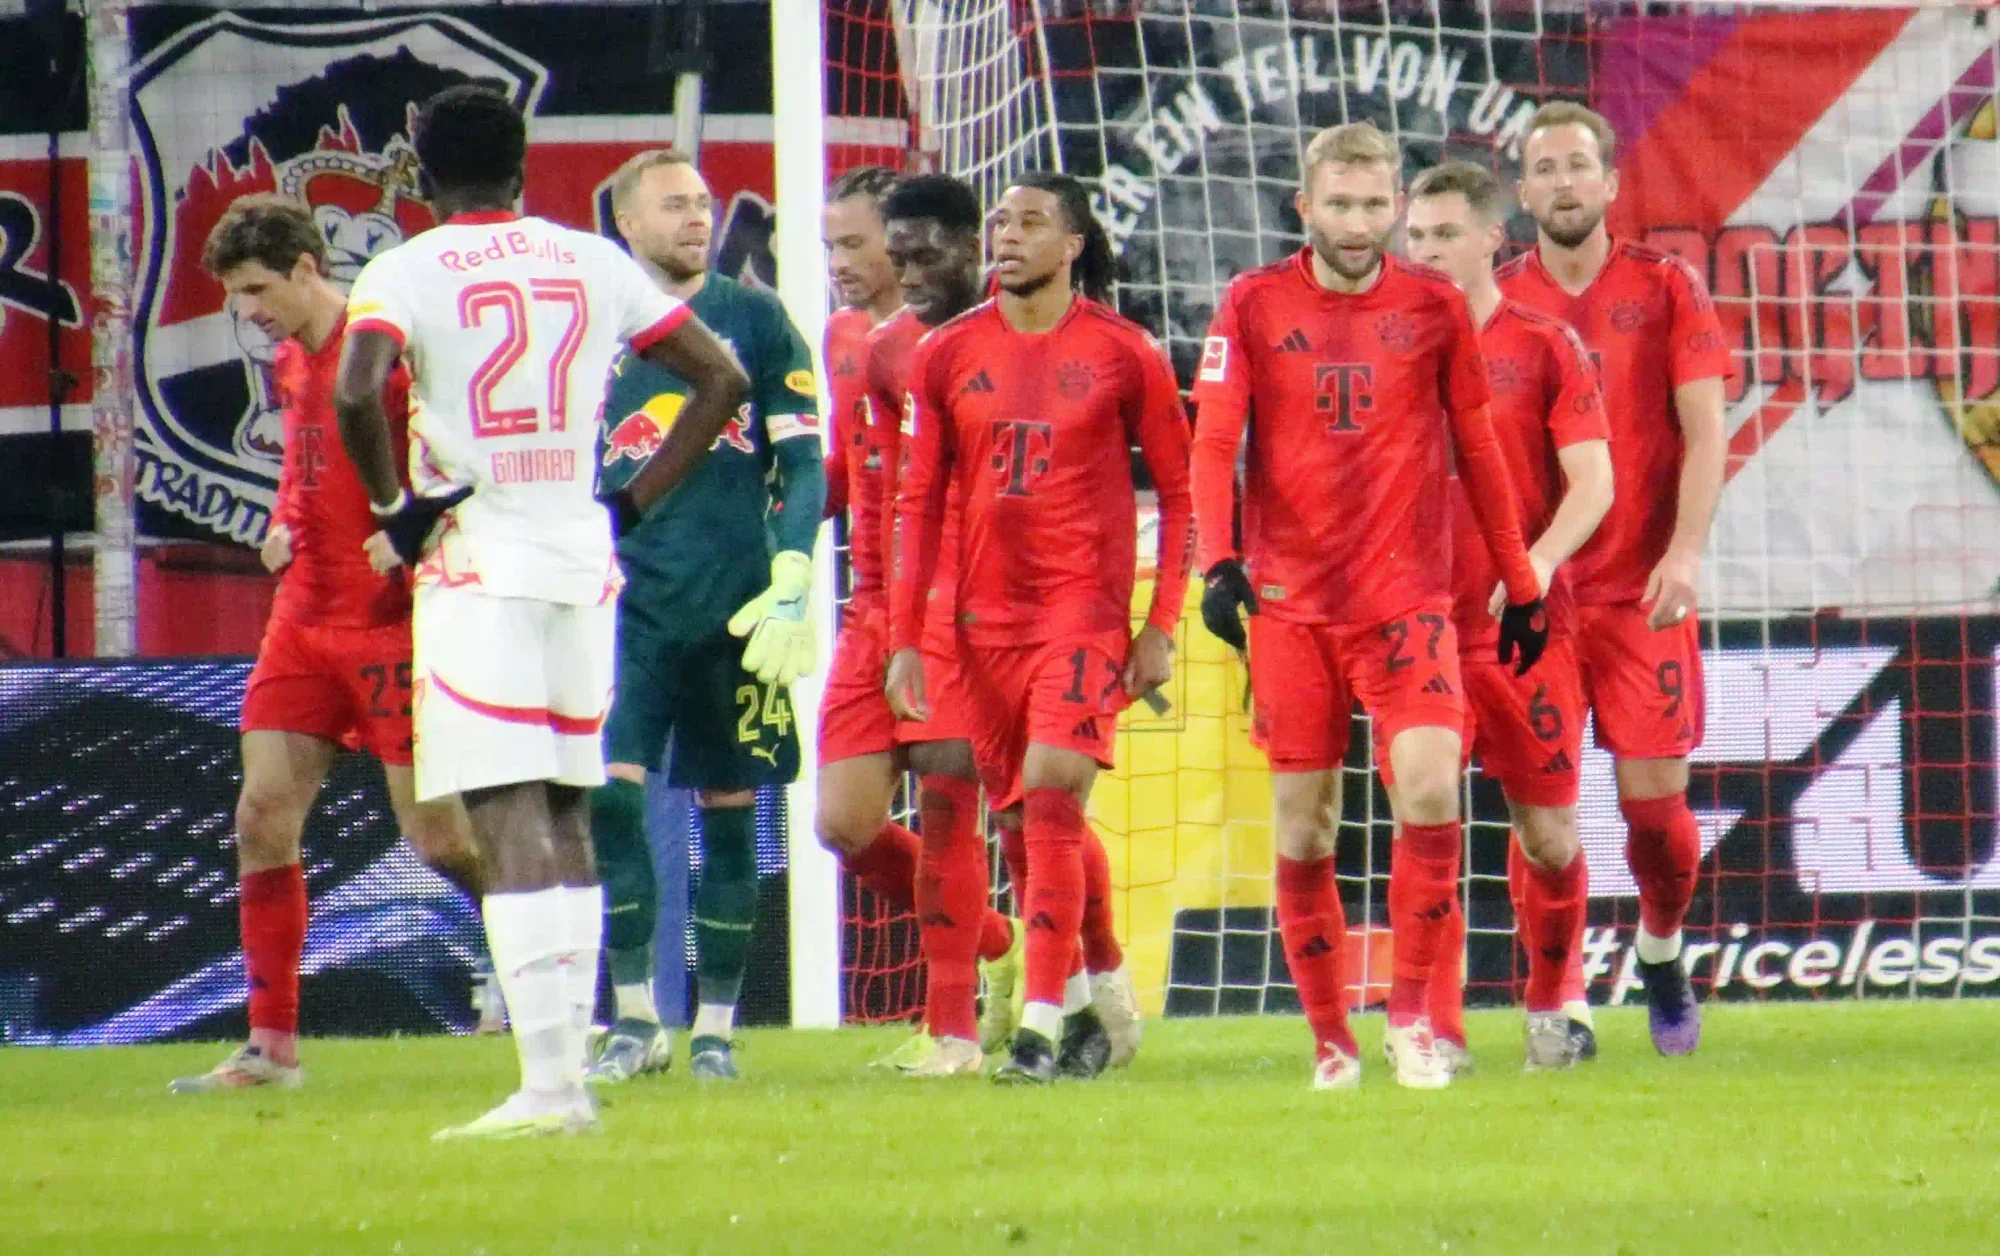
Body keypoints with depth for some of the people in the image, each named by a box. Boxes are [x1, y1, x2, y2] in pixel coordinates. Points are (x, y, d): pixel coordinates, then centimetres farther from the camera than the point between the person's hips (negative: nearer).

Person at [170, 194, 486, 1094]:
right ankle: (270, 1046, 5)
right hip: (305, 615, 8)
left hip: (392, 621, -8)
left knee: (434, 833, -5)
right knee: (262, 818, 1)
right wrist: (284, 526, 10)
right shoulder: (288, 363, 12)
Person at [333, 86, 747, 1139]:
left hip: (476, 567, -5)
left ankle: (548, 1082, -17)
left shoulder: (407, 272, -4)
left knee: (510, 824, -9)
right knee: (565, 819, 14)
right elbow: (722, 381, 11)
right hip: (582, 565, 5)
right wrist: (631, 505, 12)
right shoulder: (596, 265, 10)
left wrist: (398, 508, -8)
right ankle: (566, 1074, 14)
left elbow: (355, 393, -22)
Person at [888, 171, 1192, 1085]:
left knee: (1052, 791, -18)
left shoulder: (1123, 355, -1)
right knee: (1027, 814, 7)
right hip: (983, 614, 4)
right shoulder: (948, 355, 6)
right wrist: (904, 636, 3)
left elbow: (1179, 490, 4)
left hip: (1086, 606, -4)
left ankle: (1042, 1025, -19)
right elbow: (917, 501, 9)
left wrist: (1161, 625, -2)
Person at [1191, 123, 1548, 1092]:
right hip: (1290, 603, 0)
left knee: (1430, 785, -19)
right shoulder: (1254, 306, 2)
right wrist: (1219, 561, -20)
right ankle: (1329, 1039, 14)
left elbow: (1477, 454, 13)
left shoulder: (1434, 308, 5)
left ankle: (1410, 1012, -6)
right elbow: (1213, 442, -4)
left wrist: (1522, 587, 15)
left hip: (1409, 599, 0)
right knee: (1301, 823, 2)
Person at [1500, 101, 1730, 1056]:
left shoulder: (1666, 288, 4)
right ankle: (1560, 992, 7)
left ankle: (1662, 953, 24)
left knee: (1656, 797, -3)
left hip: (1643, 587, -1)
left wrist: (1685, 551, -13)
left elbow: (1703, 432, -1)